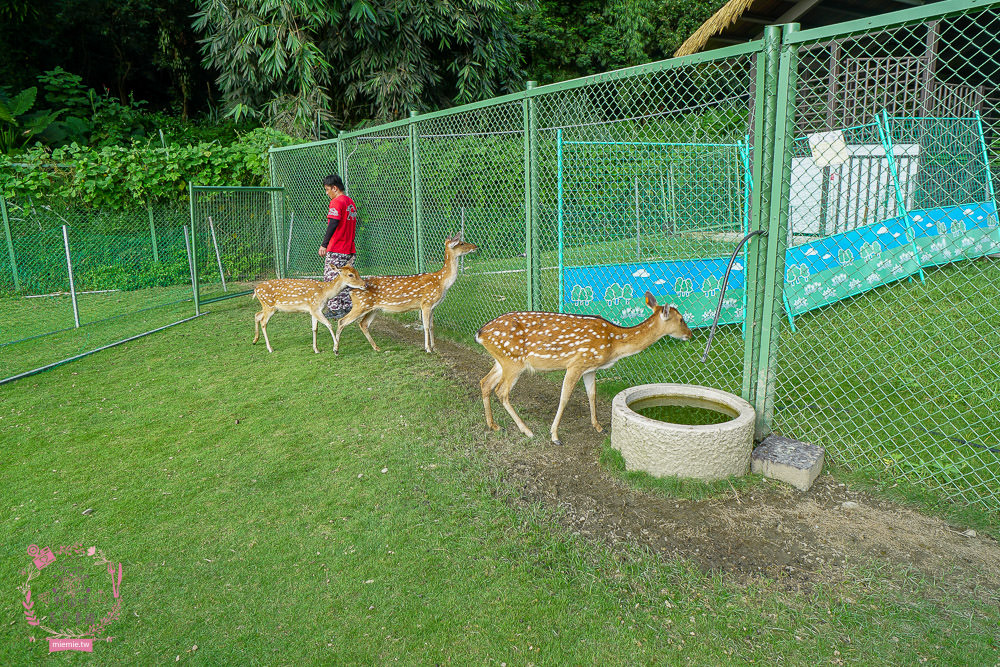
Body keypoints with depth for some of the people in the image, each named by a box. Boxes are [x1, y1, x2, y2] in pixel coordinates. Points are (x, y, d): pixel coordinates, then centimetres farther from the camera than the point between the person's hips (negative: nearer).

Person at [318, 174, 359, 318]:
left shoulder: (336, 202, -11)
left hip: (336, 250, -8)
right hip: (350, 249, 9)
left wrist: (324, 244, -21)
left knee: (331, 277, -2)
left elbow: (333, 224, -21)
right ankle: (347, 307, 15)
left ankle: (334, 309, 0)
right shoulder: (351, 202, 16)